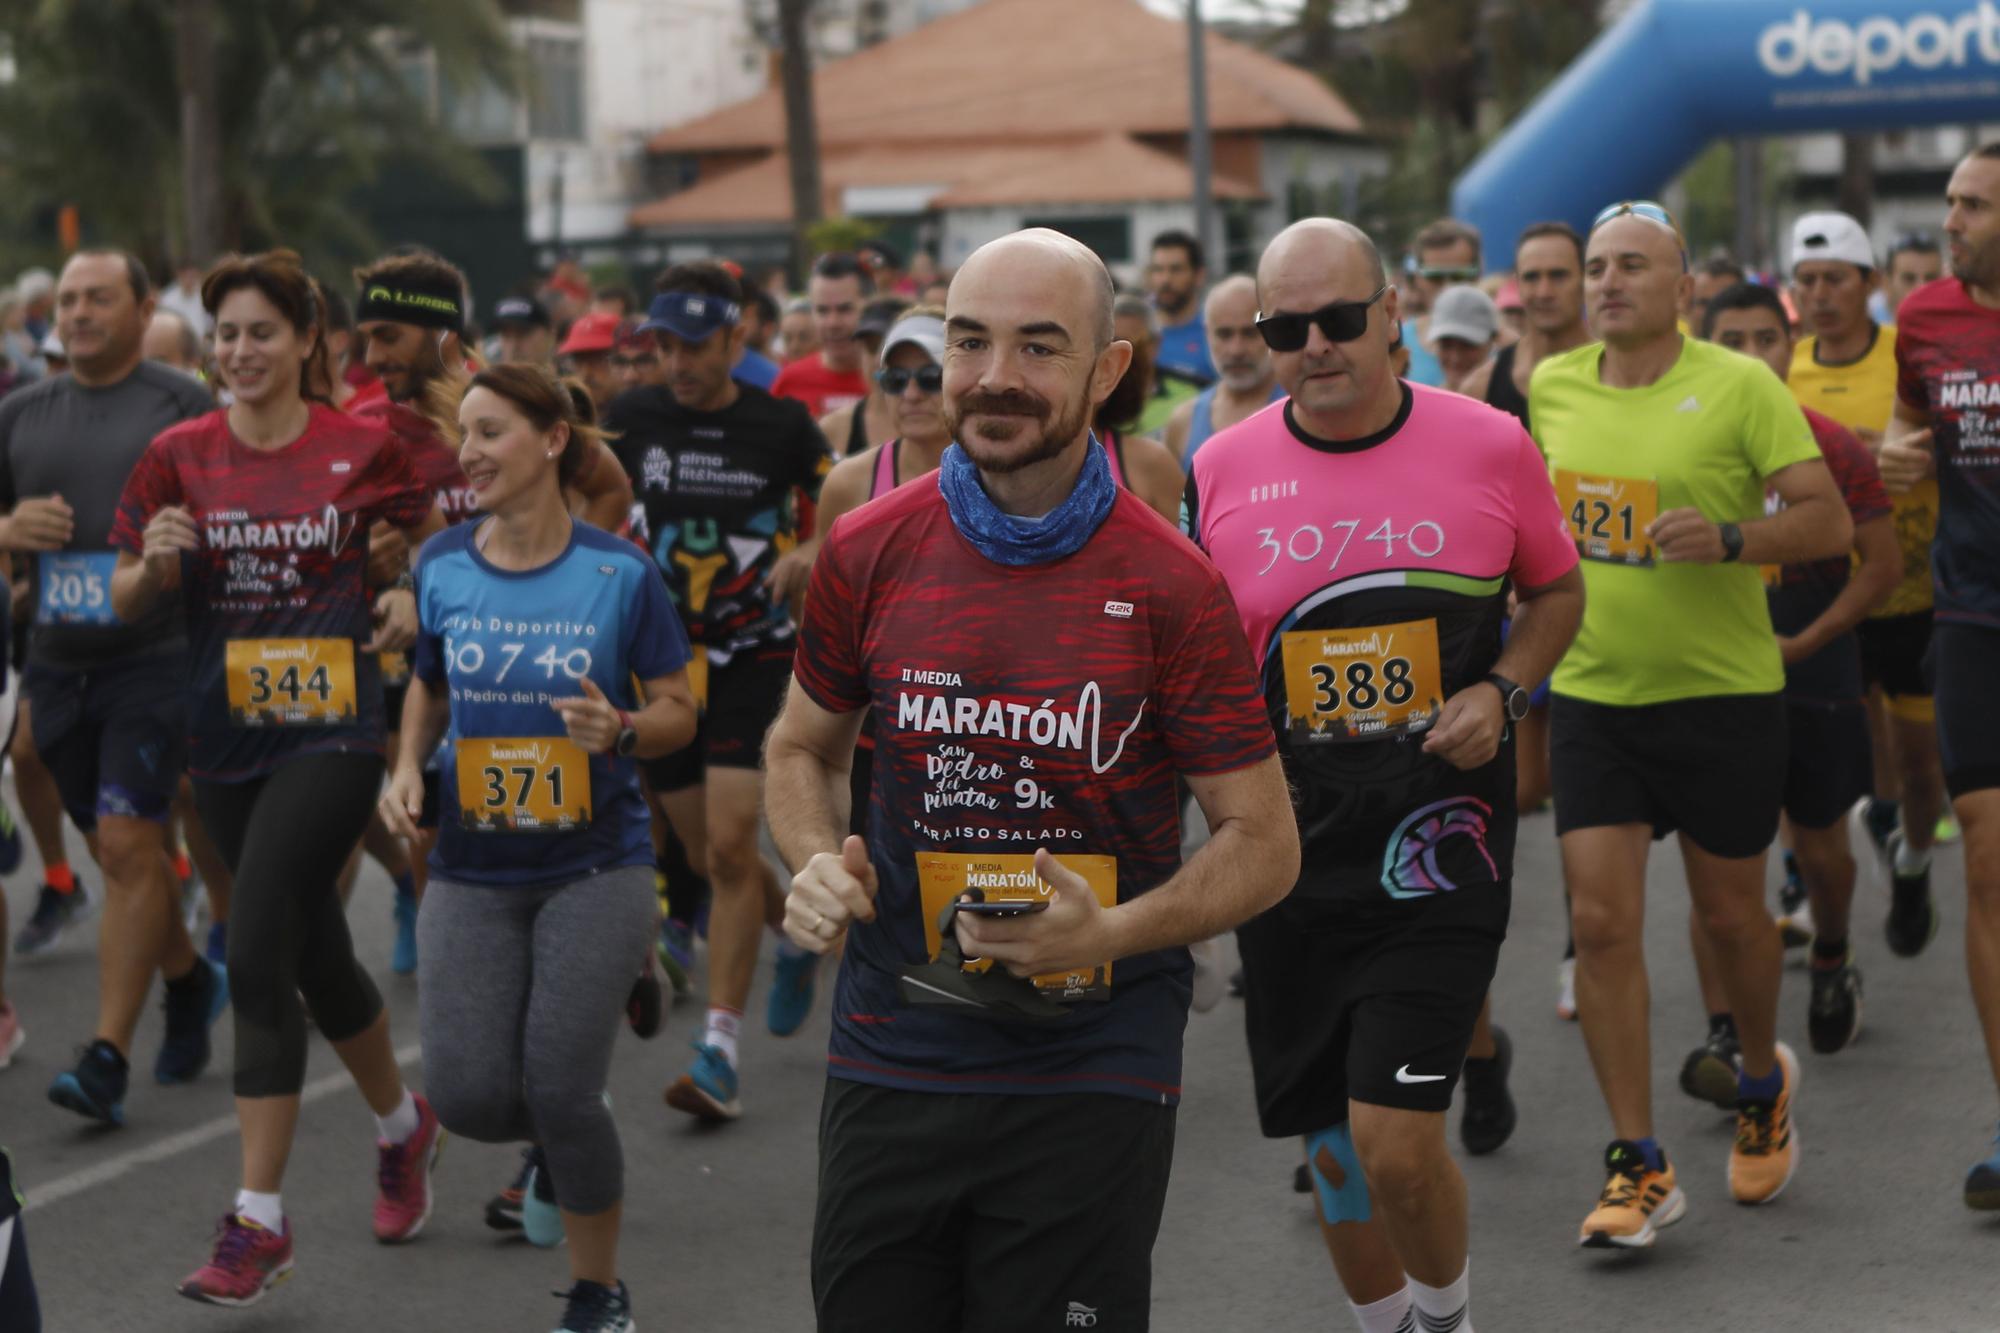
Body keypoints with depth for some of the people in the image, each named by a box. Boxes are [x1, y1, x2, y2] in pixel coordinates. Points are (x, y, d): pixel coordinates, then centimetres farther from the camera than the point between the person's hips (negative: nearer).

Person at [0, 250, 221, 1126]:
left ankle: (107, 1058, -12)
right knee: (119, 850, 13)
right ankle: (190, 981, 37)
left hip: (155, 660, -5)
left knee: (130, 846, -12)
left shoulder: (182, 405, -2)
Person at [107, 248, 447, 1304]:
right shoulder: (179, 455, 1)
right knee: (315, 954, 16)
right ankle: (402, 1125, 43)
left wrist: (414, 596, -5)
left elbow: (434, 532, 14)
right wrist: (155, 563, -14)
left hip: (330, 732, -4)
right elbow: (125, 604, 6)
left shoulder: (360, 449, -4)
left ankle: (259, 1220, -9)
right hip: (224, 738, 4)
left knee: (257, 954, -15)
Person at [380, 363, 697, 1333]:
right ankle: (565, 1141, 31)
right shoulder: (440, 567, 2)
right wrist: (407, 767, 0)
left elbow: (678, 713, 0)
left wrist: (621, 730, -21)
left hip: (596, 864, -3)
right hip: (473, 870, 3)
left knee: (559, 1092, -11)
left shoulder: (619, 573, -7)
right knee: (467, 1097, -8)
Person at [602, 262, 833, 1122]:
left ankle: (719, 1051, -9)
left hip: (753, 657, -3)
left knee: (729, 846, -13)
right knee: (706, 852, 11)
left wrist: (804, 556, -14)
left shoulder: (782, 424, -4)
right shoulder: (633, 417, 1)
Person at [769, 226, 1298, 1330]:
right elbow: (803, 749, 17)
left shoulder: (1171, 589, -8)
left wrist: (1110, 933, -20)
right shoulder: (867, 554, 1)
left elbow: (1263, 845, -4)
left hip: (1091, 1084, -3)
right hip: (886, 1065, 3)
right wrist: (818, 864, -5)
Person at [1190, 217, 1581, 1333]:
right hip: (1287, 851, 3)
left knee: (1395, 1140, -12)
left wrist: (1502, 691, -5)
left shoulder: (1491, 446, -4)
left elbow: (1558, 591, 12)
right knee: (1333, 1148, 12)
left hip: (1440, 835, -2)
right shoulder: (1221, 472, -1)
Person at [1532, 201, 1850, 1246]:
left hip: (1724, 692, -3)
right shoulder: (1551, 387, 4)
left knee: (1729, 914, 10)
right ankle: (1638, 1169, 1)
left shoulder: (1740, 386, -10)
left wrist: (1727, 538, -25)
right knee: (1600, 922, -6)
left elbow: (1830, 522, -11)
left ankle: (1764, 1084, 40)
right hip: (1591, 692, 3)